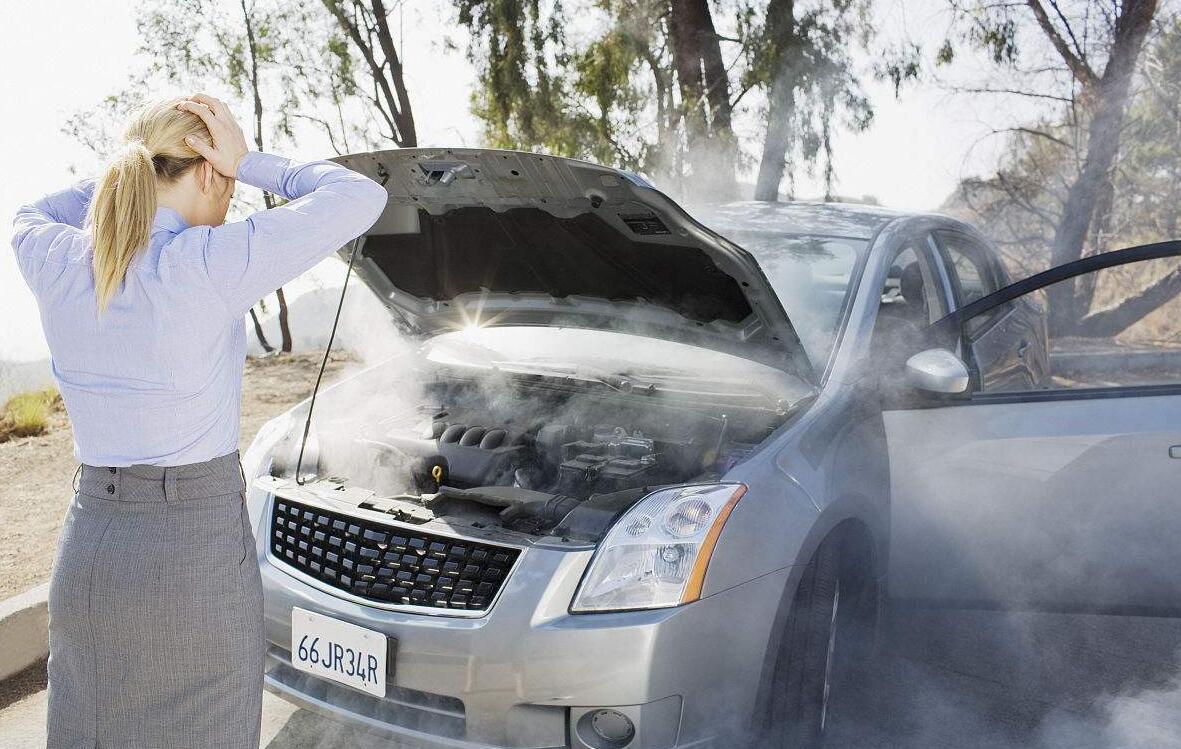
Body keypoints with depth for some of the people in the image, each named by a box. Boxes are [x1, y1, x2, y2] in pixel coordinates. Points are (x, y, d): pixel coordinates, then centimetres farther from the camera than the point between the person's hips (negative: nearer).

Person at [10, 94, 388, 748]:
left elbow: (32, 217, 24)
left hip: (86, 551, 6)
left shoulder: (55, 264, -2)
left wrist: (130, 171, 12)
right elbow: (361, 198, -13)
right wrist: (249, 164, -4)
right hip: (197, 553, -5)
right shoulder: (209, 263, -18)